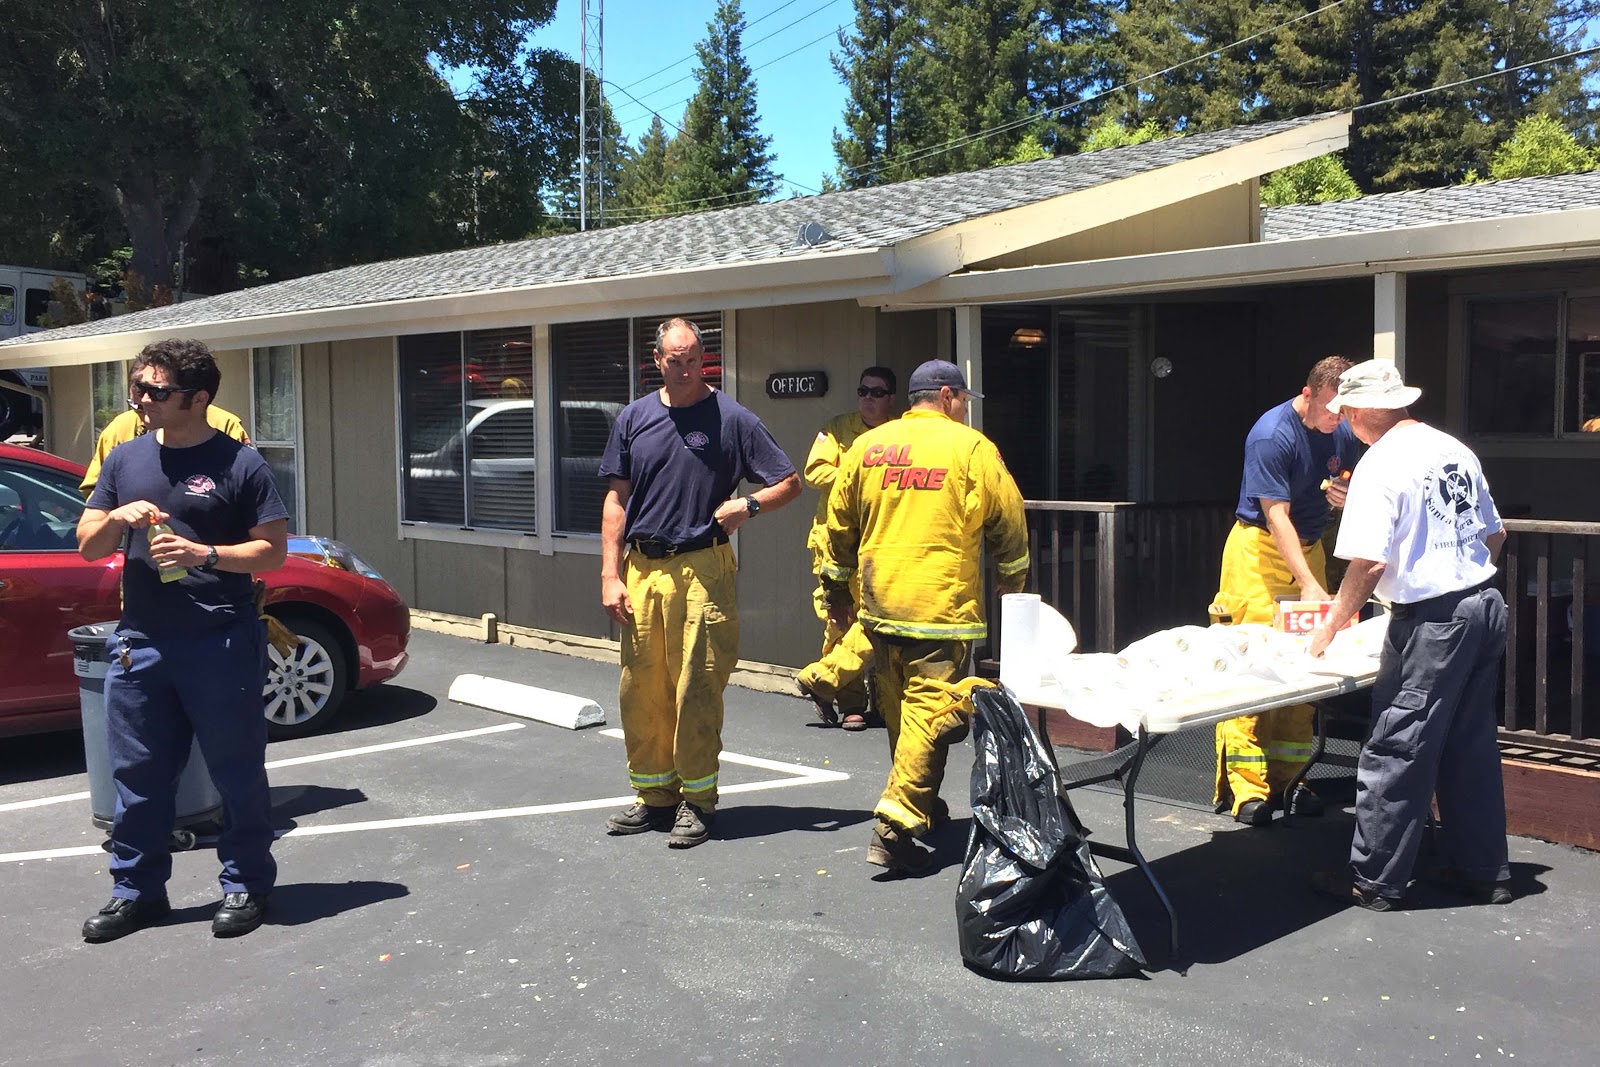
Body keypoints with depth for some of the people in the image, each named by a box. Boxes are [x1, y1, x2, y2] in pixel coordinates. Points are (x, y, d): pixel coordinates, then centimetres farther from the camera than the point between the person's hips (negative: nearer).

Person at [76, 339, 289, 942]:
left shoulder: (239, 464, -4)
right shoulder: (126, 459, 11)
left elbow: (273, 551, -4)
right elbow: (88, 546, 14)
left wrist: (206, 554, -19)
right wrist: (117, 518, -8)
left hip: (222, 644, -5)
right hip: (140, 643, 5)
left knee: (237, 772, 5)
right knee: (138, 775, 12)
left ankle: (246, 885, 19)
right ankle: (136, 890, 25)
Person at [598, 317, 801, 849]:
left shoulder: (731, 418, 0)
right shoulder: (634, 418, 10)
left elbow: (790, 483, 4)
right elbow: (617, 500, 11)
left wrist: (748, 505, -14)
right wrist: (610, 575, 4)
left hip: (701, 570, -4)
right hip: (640, 569, 4)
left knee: (696, 688, -1)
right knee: (641, 687, 7)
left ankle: (697, 799, 12)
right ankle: (654, 794, 21)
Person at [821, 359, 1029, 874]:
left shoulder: (867, 445, 10)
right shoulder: (971, 447, -2)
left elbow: (840, 522, 14)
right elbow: (1008, 525, 1)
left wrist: (838, 590, 24)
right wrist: (1013, 586, 17)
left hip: (880, 603, 5)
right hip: (943, 605, -5)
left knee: (897, 707, 18)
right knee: (930, 711, -5)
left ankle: (919, 800, 33)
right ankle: (896, 826, -12)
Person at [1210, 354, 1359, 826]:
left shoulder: (1341, 433, 4)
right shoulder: (1272, 436, -18)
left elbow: (1348, 477, 23)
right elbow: (1276, 515, -22)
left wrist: (1345, 492, -4)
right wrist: (1308, 584, -28)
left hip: (1309, 547, 7)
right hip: (1260, 547, -7)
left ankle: (1287, 778, 14)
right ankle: (1244, 787, -6)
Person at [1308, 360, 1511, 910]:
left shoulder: (1380, 465, -13)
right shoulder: (1455, 450, 11)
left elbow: (1368, 562, -18)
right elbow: (1495, 535, 18)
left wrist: (1331, 625, -8)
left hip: (1430, 621, -8)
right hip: (1486, 607, 8)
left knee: (1395, 750, -1)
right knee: (1470, 745, 16)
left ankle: (1374, 881, 6)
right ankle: (1483, 870, 25)